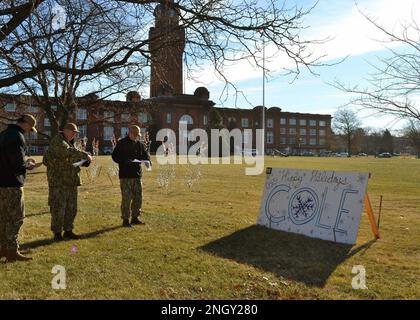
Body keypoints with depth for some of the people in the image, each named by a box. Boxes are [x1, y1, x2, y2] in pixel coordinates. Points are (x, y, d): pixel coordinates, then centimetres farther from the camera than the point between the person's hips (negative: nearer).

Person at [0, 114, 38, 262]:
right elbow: (19, 163, -21)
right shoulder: (17, 137, -16)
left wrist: (25, 163, 14)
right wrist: (29, 165, -1)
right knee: (16, 217, -3)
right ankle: (12, 251, 1)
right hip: (12, 183, -10)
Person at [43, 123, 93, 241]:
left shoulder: (70, 143, 19)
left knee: (71, 208, 12)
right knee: (58, 207, -3)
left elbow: (74, 159, 21)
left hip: (71, 182, 9)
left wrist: (85, 161, 1)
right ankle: (57, 232, 8)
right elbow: (69, 152, -28)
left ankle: (68, 230, 22)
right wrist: (85, 155, -25)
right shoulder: (57, 142, -10)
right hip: (59, 181, -9)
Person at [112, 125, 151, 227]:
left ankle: (135, 217, 22)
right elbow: (115, 156, -5)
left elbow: (146, 155, 16)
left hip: (137, 174, 6)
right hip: (125, 175, -5)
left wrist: (148, 161, -7)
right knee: (126, 197, -4)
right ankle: (125, 219, 6)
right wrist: (125, 161, -21)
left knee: (138, 196, 9)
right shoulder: (121, 143, -3)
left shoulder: (140, 144, 11)